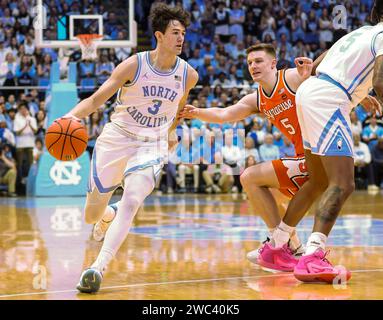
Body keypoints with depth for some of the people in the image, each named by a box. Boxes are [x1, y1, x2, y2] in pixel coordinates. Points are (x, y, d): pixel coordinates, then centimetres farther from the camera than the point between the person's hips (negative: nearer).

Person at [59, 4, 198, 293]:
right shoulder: (134, 65, -12)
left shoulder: (189, 75, -2)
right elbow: (97, 99, -14)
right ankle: (108, 215, 47)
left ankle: (98, 268, -27)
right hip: (116, 139, 0)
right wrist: (72, 115, -32)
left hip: (152, 146, 0)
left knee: (131, 202, -28)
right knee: (92, 215, 8)